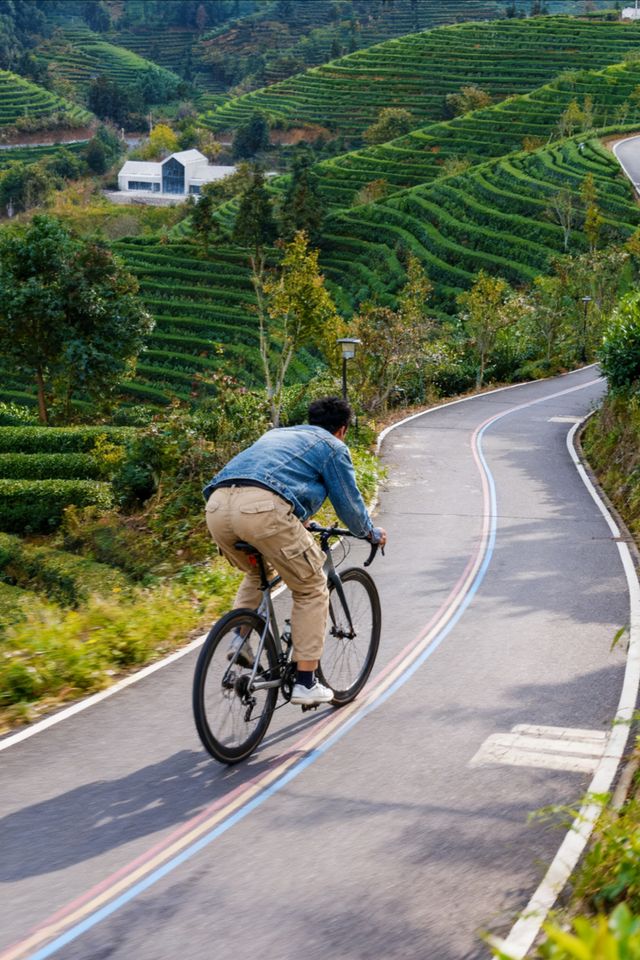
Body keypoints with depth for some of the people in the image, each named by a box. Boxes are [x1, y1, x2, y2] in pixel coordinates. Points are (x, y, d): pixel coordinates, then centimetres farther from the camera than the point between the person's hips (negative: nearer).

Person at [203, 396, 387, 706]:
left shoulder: (277, 433, 39)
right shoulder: (333, 447, 20)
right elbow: (349, 502, 23)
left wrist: (300, 524, 67)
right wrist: (372, 533, 43)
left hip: (217, 506, 7)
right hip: (264, 509, -7)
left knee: (258, 573, 34)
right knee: (311, 589, 12)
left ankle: (239, 640, 13)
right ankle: (305, 683, 11)